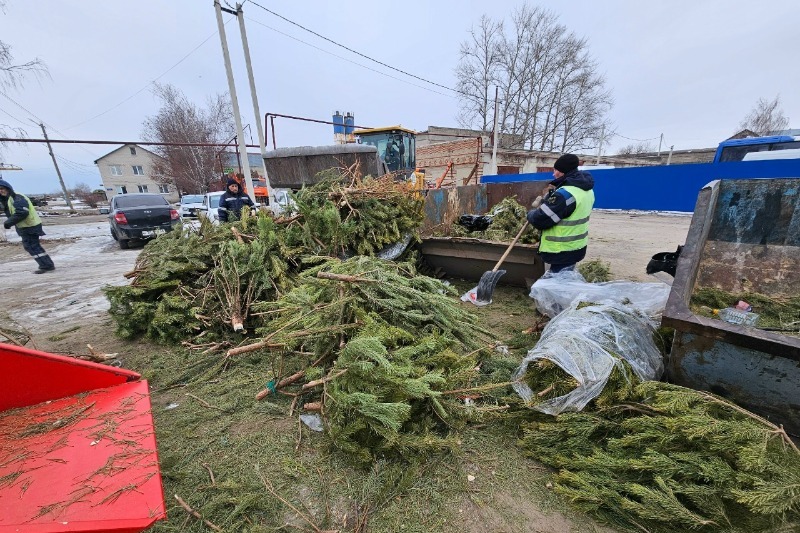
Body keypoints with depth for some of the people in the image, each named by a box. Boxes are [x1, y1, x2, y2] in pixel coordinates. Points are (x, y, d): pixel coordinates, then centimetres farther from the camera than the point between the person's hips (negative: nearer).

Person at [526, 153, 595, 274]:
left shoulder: (565, 194, -25)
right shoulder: (585, 189, 9)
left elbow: (540, 220, -23)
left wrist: (531, 213, -2)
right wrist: (554, 193, 7)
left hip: (563, 252, -10)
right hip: (575, 247, 10)